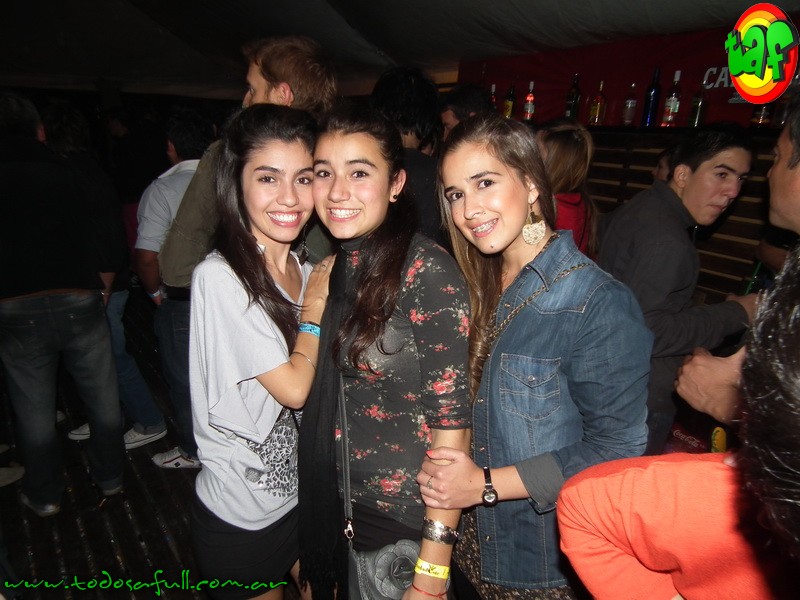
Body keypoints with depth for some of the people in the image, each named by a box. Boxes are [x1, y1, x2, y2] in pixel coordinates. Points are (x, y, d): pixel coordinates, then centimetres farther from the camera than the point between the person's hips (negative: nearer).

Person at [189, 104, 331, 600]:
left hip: (305, 490, 6)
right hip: (243, 516, -6)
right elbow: (294, 388, -22)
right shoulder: (220, 279, -23)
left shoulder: (306, 271, -2)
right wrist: (316, 303, -14)